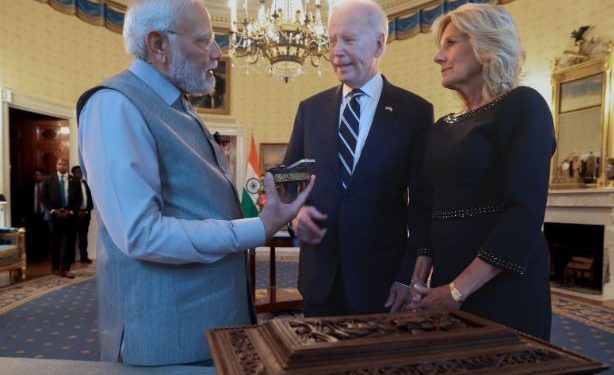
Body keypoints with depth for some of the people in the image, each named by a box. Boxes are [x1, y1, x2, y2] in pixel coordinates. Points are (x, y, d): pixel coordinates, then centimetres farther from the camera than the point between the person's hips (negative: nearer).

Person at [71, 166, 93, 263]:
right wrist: (76, 211, -12)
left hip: (85, 213, 4)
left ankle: (84, 256, 12)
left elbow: (90, 198, 9)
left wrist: (87, 211, -2)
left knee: (83, 236, 8)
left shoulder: (86, 183, 11)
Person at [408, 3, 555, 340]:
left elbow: (526, 211, -18)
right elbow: (433, 209, 11)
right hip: (447, 284, 6)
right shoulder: (443, 127, 12)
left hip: (503, 286, -6)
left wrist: (459, 289, -18)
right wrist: (419, 279, -1)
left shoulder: (522, 106, -7)